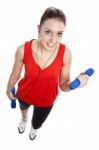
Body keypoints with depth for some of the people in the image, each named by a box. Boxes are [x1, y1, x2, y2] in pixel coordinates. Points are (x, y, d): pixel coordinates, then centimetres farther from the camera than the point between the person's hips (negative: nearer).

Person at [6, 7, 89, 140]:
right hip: (24, 94, 0)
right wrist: (9, 90, 6)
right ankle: (24, 118, 76)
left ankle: (33, 128, 69)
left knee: (36, 124, 29)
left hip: (46, 100, 0)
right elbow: (15, 74, -12)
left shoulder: (66, 54, -30)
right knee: (23, 107, 36)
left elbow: (63, 84, -18)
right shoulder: (23, 49, -31)